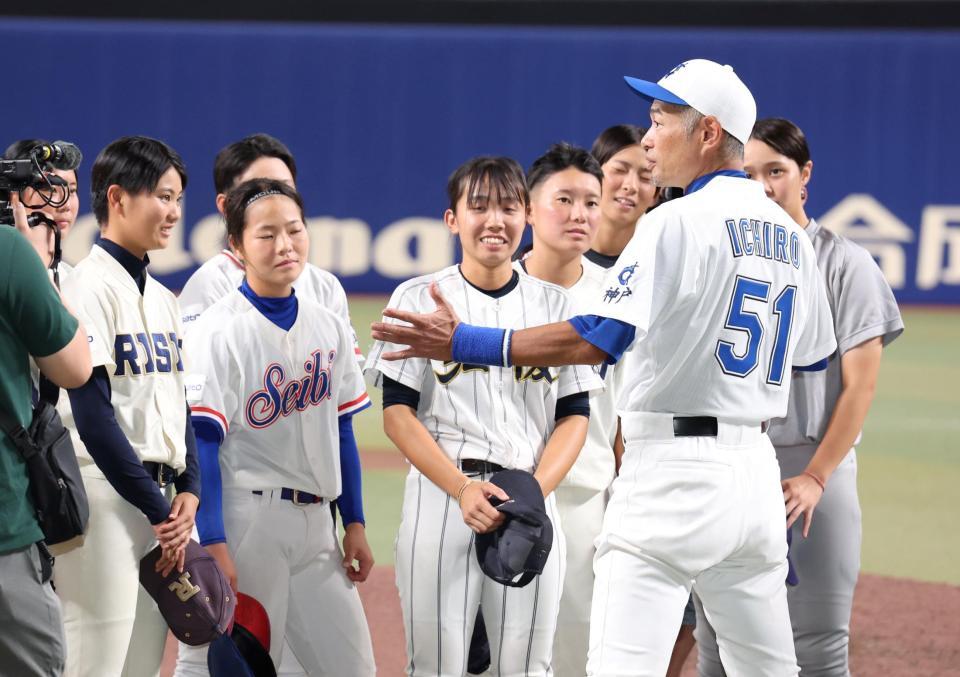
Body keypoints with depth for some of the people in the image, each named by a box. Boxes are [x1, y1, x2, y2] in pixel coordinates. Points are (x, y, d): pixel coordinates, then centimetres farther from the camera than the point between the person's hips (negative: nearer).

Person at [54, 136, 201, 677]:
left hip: (161, 496, 8)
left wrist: (188, 490, 1)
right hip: (107, 491, -8)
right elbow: (93, 414, -15)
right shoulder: (90, 287, -9)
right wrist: (158, 510, -14)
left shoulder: (162, 298, 17)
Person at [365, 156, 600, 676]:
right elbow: (397, 414, -1)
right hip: (440, 495, -2)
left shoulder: (553, 304, 11)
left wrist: (534, 493, -9)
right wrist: (462, 489, -15)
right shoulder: (418, 299, 4)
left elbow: (574, 416, 8)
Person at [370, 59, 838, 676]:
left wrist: (462, 342, -19)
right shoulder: (790, 236, 13)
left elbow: (597, 341, -19)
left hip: (675, 468, -8)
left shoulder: (680, 221, -10)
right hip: (757, 467, 8)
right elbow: (812, 356, 22)